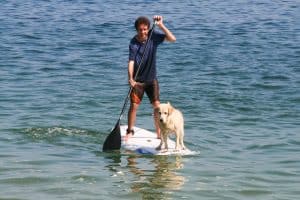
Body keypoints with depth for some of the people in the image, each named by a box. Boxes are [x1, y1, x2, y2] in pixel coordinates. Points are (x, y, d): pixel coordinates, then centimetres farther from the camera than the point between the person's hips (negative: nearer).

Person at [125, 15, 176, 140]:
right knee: (134, 106, -1)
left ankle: (159, 132, 10)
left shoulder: (153, 36, -7)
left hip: (151, 78, 3)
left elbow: (172, 39, -13)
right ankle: (130, 131, 14)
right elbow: (131, 61, -26)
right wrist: (130, 78, -40)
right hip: (137, 80, -3)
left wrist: (161, 25, -22)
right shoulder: (133, 43, -17)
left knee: (157, 105, -1)